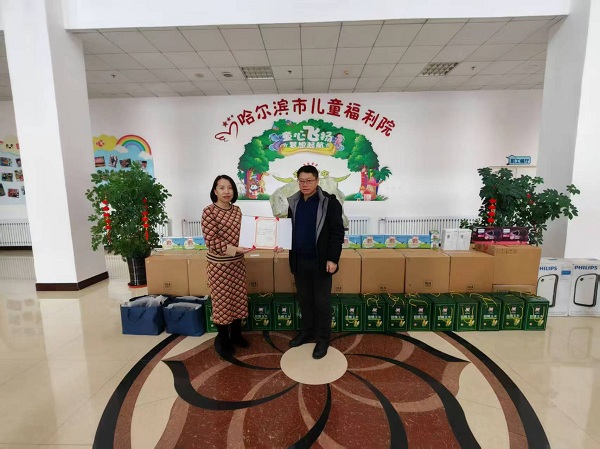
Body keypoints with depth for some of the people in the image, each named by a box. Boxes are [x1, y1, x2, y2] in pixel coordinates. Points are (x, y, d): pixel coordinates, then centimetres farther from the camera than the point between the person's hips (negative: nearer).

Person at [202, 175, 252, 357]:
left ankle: (236, 334, 36)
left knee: (238, 298, 15)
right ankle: (222, 339, 28)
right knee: (221, 301, 7)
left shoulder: (237, 210, 5)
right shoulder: (209, 211, -13)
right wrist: (234, 248, -26)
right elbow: (210, 240, -19)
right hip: (219, 264, -6)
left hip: (237, 262, 6)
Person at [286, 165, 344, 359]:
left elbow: (337, 232, -11)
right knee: (304, 299, 18)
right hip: (299, 261, 5)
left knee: (322, 302, 8)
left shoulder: (329, 202, -10)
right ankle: (307, 331, 38)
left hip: (320, 262, -5)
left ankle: (323, 339, 26)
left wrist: (333, 259, -15)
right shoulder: (294, 202, 7)